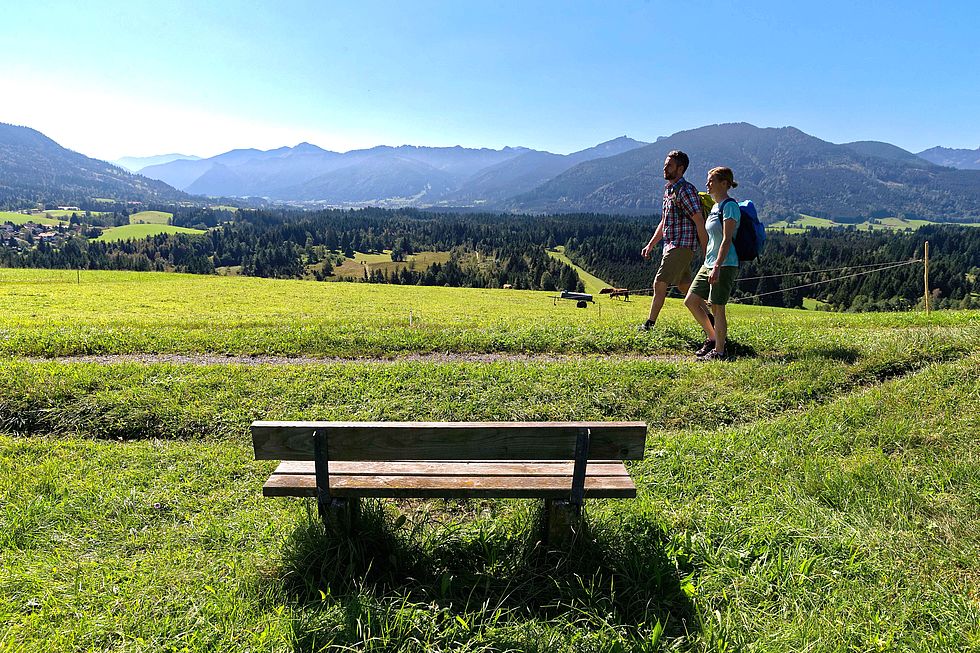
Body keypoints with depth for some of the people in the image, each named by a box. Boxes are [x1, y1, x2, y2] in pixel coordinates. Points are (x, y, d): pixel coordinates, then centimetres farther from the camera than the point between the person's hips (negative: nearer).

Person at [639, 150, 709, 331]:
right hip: (671, 246, 9)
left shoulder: (685, 190, -13)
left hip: (681, 246, -9)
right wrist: (650, 245, 19)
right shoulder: (668, 189, 16)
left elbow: (699, 222, -16)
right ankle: (709, 318, 23)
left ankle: (650, 324, 0)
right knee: (685, 286, 13)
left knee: (659, 283, -8)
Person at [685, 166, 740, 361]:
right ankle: (712, 337, 21)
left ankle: (719, 351, 7)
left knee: (717, 308, -4)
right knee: (690, 301, 8)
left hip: (725, 265, -9)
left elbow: (727, 240, -18)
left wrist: (717, 267, -24)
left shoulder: (729, 206, -11)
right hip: (709, 264, 9)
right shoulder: (715, 206, 17)